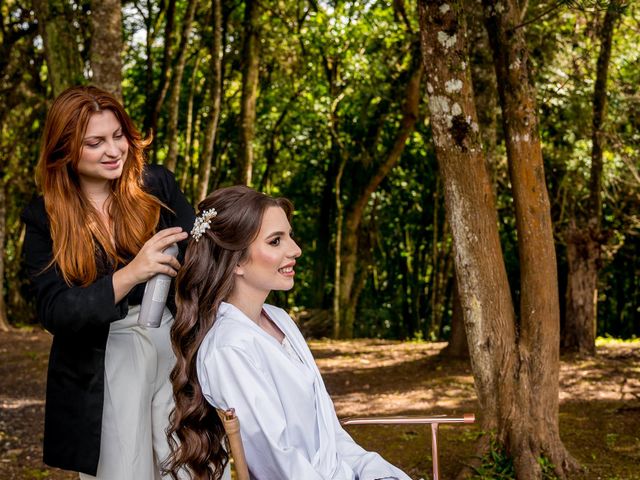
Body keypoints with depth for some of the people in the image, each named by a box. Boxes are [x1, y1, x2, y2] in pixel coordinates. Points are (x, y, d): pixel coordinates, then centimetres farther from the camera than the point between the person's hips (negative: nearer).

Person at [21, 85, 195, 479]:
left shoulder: (157, 185, 0)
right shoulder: (45, 217, -4)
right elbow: (53, 312, -12)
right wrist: (130, 275, -26)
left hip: (174, 348, 1)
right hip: (100, 368, -1)